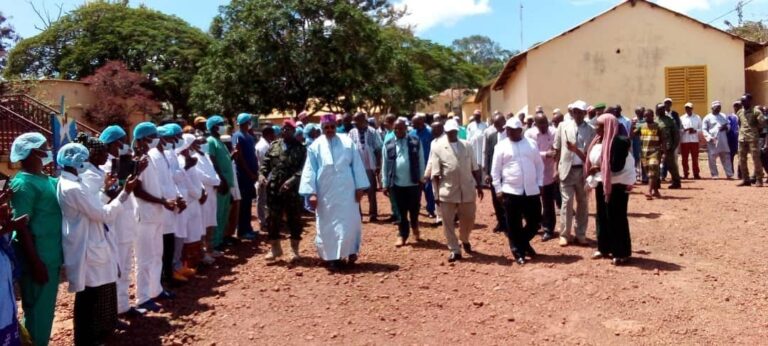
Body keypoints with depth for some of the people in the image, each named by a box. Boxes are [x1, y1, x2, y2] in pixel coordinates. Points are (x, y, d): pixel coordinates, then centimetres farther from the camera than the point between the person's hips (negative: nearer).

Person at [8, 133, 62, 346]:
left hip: (52, 256, 8)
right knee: (37, 311, 3)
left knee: (46, 309, 18)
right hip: (38, 259, -8)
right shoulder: (23, 184, -15)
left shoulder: (48, 180, 10)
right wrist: (35, 262, -20)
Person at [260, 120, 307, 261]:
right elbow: (265, 162, 12)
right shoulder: (274, 145, 11)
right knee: (272, 219, 7)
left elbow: (303, 168, -9)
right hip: (273, 188, 3)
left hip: (292, 189, -3)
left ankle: (294, 249, 20)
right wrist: (261, 174, -7)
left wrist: (292, 180, -22)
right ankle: (275, 247, 22)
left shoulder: (300, 148, 0)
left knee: (294, 219, 6)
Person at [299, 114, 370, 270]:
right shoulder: (315, 146, 0)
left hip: (347, 191, 0)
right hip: (325, 193, 0)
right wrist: (311, 192, -7)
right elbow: (310, 170, -1)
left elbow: (357, 166, 2)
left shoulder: (347, 142, 1)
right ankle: (333, 257, 15)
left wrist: (360, 187, -1)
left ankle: (351, 251, 20)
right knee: (328, 225, 5)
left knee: (349, 223, 2)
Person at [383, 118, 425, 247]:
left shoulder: (416, 142, -1)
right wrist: (385, 184, 4)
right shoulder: (388, 145, 2)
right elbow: (385, 166, 5)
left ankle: (415, 228, 39)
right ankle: (402, 235, 19)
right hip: (397, 184, 1)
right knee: (401, 211, 8)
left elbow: (421, 162, 3)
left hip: (414, 183, 0)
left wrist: (422, 179, 3)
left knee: (414, 209, 11)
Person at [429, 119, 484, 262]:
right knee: (448, 223, 3)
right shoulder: (437, 148, -4)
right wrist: (436, 193, -7)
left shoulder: (467, 146, 4)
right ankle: (455, 250, 16)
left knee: (469, 219, 11)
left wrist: (479, 185, 8)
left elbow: (475, 168, 10)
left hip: (467, 190, 2)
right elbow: (435, 174, -4)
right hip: (447, 192, -2)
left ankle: (465, 240, 40)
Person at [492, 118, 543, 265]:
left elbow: (539, 165, 13)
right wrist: (498, 189, -4)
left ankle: (524, 243, 33)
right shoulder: (501, 146, -1)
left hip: (531, 191, 2)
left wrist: (539, 184, 7)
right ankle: (518, 252, 17)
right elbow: (495, 170, 1)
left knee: (535, 222, 8)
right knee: (514, 225, 3)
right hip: (511, 192, -2)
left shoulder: (531, 143, 6)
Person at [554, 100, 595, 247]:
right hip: (567, 169, -1)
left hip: (583, 170, 1)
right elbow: (557, 149, 5)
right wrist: (556, 168, 1)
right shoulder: (563, 126, 2)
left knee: (582, 203, 9)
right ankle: (564, 234, 9)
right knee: (567, 202, 0)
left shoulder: (590, 130, -1)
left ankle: (580, 234, 19)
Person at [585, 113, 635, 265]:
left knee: (616, 218, -2)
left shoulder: (617, 143, -19)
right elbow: (592, 162, 15)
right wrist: (592, 175, 0)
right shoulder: (598, 141, 7)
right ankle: (604, 248, 26)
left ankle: (621, 252, 8)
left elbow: (616, 167, -26)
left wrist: (599, 168, -15)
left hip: (617, 185, -8)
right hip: (601, 183, 9)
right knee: (602, 216, 14)